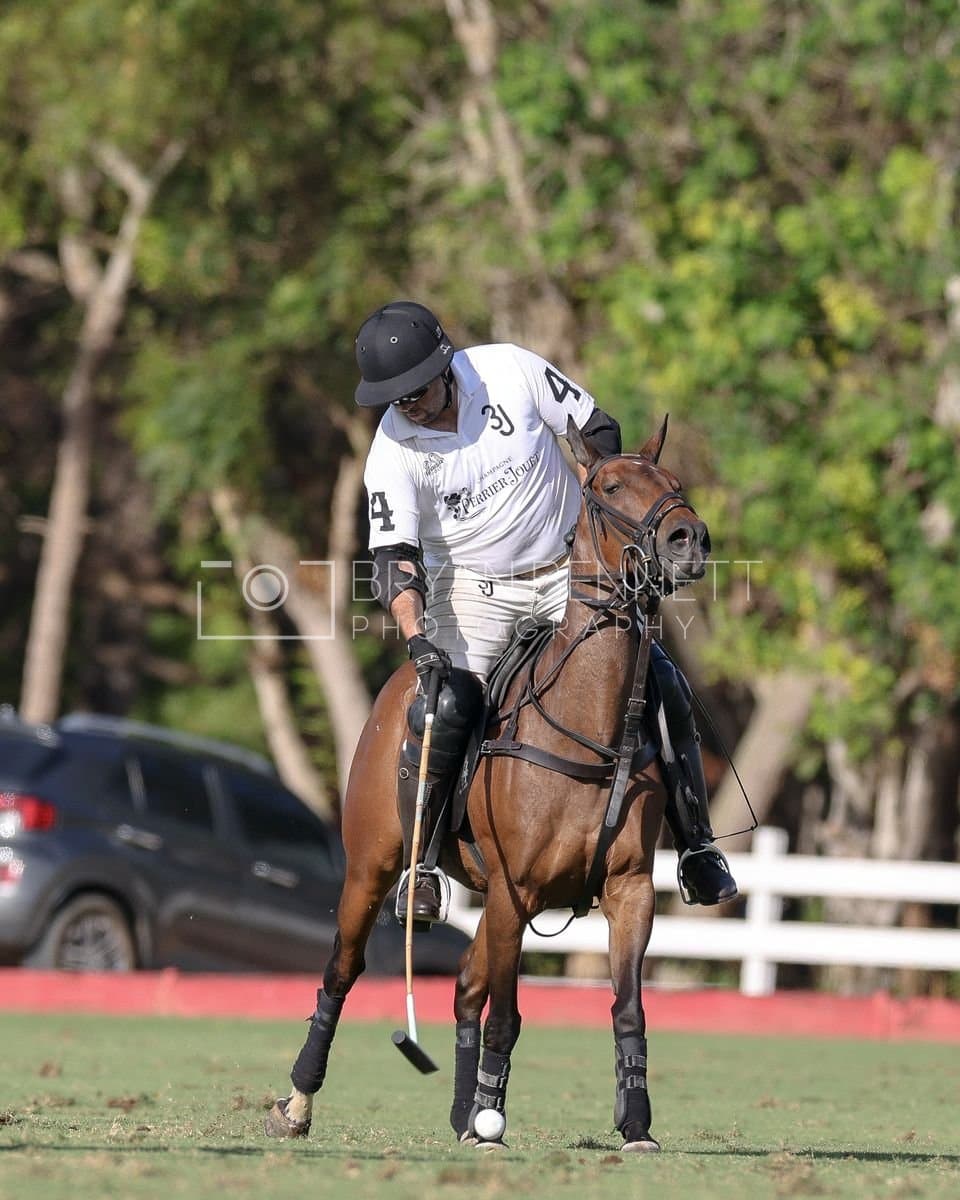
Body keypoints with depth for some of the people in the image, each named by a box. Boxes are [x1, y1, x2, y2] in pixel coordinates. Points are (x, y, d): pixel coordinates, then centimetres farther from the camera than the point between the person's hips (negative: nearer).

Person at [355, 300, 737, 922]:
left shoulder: (510, 370, -14)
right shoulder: (393, 452, -16)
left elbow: (599, 428, -2)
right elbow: (396, 556, -21)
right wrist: (415, 637, -36)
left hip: (568, 569, 2)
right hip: (472, 587, -1)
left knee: (662, 685, -9)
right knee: (440, 712, -24)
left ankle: (696, 847, 3)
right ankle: (417, 865, -7)